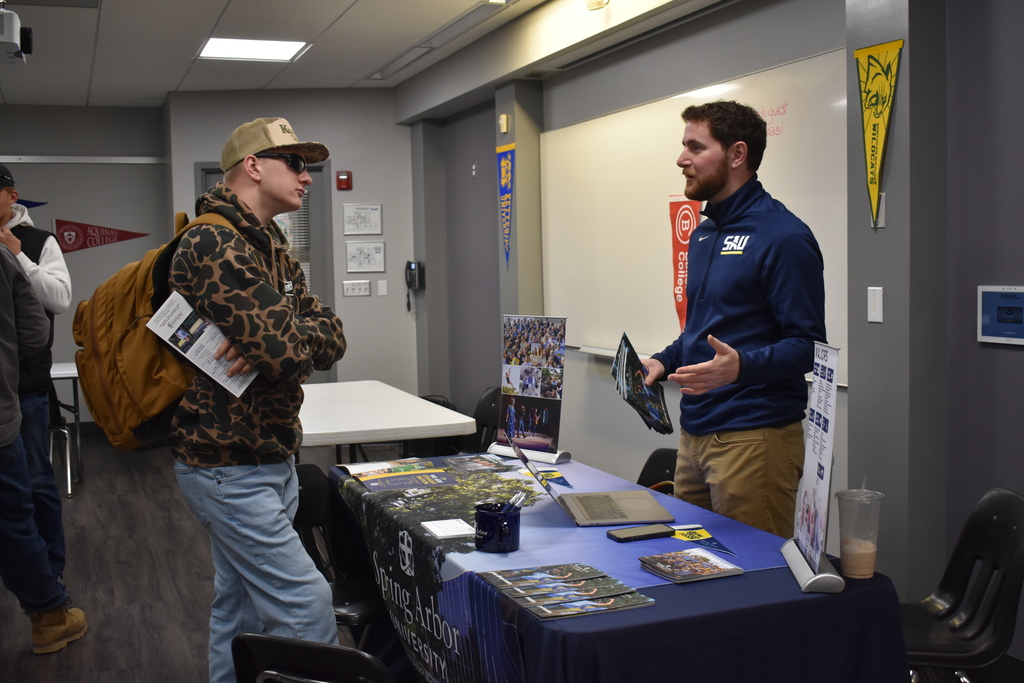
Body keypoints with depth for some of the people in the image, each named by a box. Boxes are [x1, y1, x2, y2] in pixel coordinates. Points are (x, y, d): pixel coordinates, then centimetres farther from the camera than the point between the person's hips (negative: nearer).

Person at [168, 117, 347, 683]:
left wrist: (275, 341, -17)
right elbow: (289, 350, -27)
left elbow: (331, 337, 2)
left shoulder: (271, 246, 14)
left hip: (269, 456, 10)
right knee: (306, 606, -8)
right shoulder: (214, 244, -18)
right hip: (228, 464, -10)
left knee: (240, 605, 18)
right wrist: (284, 342, -5)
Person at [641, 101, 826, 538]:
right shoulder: (703, 234, 16)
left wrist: (740, 367, -33)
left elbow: (806, 346, -16)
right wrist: (664, 362, 8)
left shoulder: (783, 236, -13)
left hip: (753, 437, -8)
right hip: (694, 432, 9)